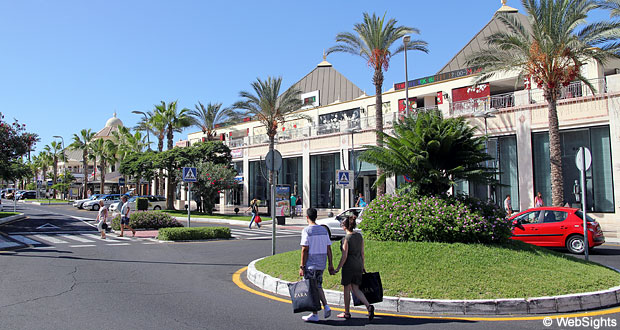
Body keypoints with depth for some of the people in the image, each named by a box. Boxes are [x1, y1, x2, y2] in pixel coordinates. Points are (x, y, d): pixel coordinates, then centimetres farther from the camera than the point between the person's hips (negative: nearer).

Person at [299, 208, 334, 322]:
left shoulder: (307, 230, -11)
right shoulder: (324, 230, 7)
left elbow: (305, 249, -15)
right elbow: (329, 249, 7)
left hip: (310, 264, -6)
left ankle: (314, 314, 7)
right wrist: (330, 265, 11)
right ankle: (326, 306, 6)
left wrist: (302, 266, -11)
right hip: (321, 264, 6)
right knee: (318, 286, 21)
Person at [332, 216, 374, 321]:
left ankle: (347, 313, 21)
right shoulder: (360, 236, 4)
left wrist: (338, 268, -8)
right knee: (355, 289, 12)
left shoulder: (346, 239, -15)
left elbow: (344, 256, -16)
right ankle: (368, 306, -8)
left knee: (347, 289, 9)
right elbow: (362, 253, 10)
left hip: (348, 266, -6)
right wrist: (362, 266, 19)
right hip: (358, 265, 6)